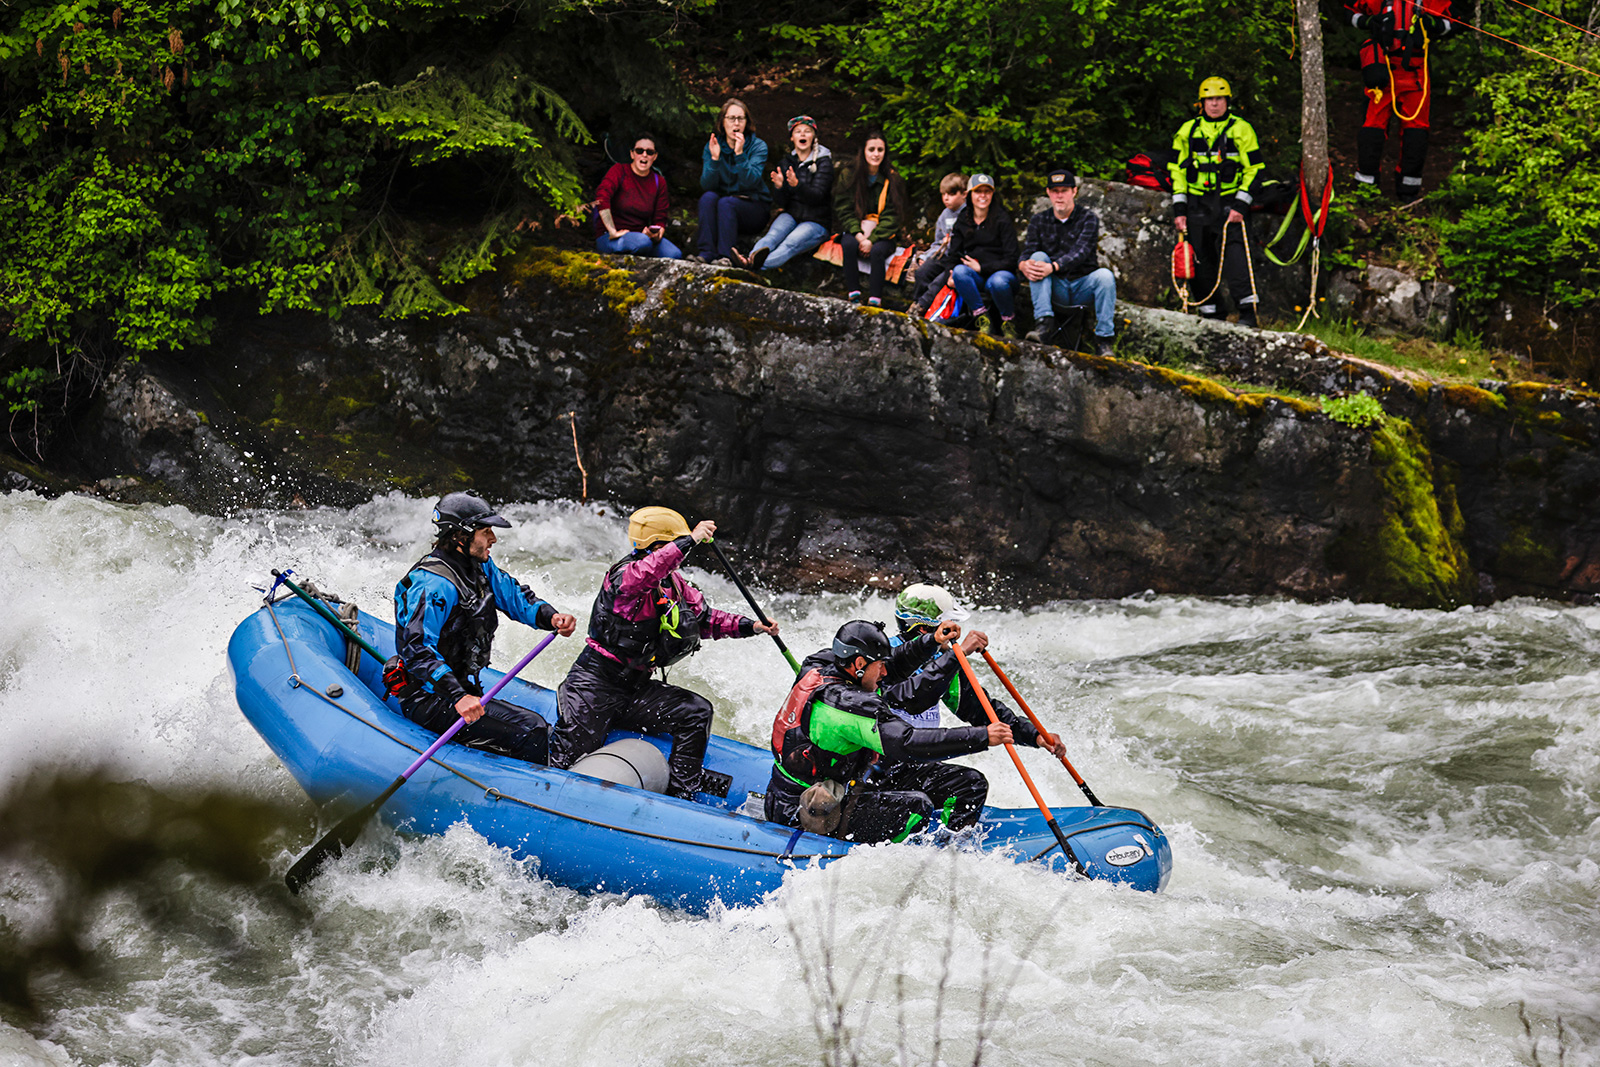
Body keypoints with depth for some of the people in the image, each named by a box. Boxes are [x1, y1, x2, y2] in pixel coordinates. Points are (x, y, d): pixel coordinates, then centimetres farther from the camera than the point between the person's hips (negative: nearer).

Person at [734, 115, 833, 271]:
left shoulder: (823, 162, -3)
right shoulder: (785, 163, 10)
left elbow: (816, 196, -16)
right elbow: (781, 202, 4)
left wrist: (797, 185, -35)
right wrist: (779, 187, -20)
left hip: (816, 222, -4)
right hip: (791, 216, 4)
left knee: (791, 244, -33)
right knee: (773, 236, -29)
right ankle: (751, 258, -59)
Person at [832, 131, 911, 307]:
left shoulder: (892, 179, 2)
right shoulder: (848, 176, 5)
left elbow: (892, 216, -3)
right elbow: (844, 211, -1)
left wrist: (872, 239, -17)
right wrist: (859, 235, -18)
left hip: (881, 234, -1)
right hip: (853, 230, 1)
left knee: (877, 251, -33)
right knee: (849, 245, -33)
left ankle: (874, 302, -39)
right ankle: (854, 296, -34)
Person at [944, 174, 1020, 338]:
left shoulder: (1002, 220, -2)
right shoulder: (962, 222, 10)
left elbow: (1011, 260, -7)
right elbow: (954, 255, 10)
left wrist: (981, 268, -14)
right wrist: (952, 275, -12)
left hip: (1000, 272, -3)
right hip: (975, 279, 3)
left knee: (997, 282, -39)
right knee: (959, 272, -32)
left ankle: (1009, 323, -10)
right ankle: (982, 319, -20)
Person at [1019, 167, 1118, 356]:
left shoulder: (1088, 218, 0)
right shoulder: (1038, 221, 10)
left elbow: (1081, 252, -16)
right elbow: (1028, 251, -1)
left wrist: (1053, 267, -33)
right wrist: (1023, 265, -28)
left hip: (1083, 287, -2)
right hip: (1056, 288, 2)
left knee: (1105, 276, -32)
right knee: (1039, 257, -23)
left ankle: (1104, 340, -25)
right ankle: (1044, 323, -33)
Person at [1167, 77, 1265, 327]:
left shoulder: (1242, 130, 3)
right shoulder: (1188, 131, 10)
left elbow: (1254, 170, 3)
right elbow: (1177, 170, 14)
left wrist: (1240, 206, -7)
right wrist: (1179, 209, 6)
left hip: (1230, 202, -3)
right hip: (1198, 204, 3)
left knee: (1234, 251, -18)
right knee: (1202, 258, 3)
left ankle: (1247, 310, -21)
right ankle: (1209, 312, 12)